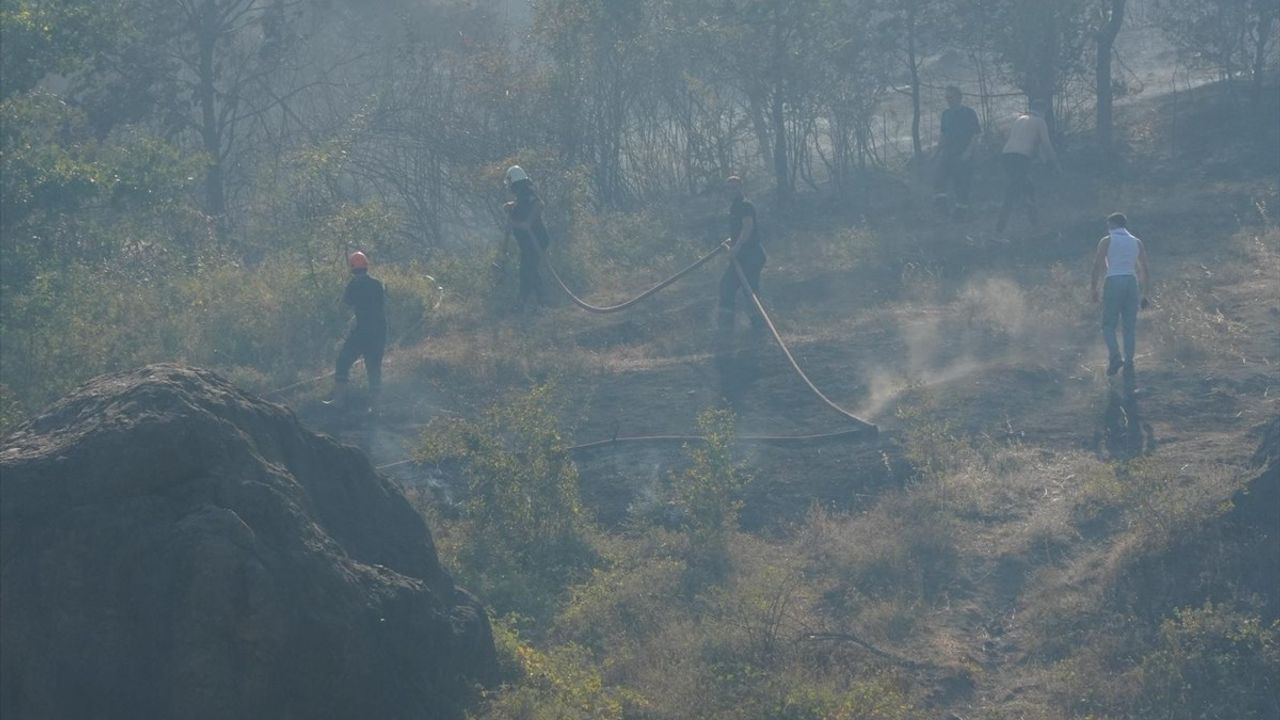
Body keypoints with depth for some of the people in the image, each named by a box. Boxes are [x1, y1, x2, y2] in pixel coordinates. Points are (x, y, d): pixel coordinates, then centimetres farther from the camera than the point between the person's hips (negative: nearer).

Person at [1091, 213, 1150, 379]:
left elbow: (1098, 265, -6)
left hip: (1113, 282, -3)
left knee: (1108, 324, 2)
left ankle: (1115, 356, -19)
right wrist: (1143, 292, 19)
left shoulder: (1106, 241, 2)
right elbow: (1143, 269, 13)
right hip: (1132, 282, 3)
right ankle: (1129, 362, 1)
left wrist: (1093, 287, -1)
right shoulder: (1136, 242, 13)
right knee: (1130, 326, 6)